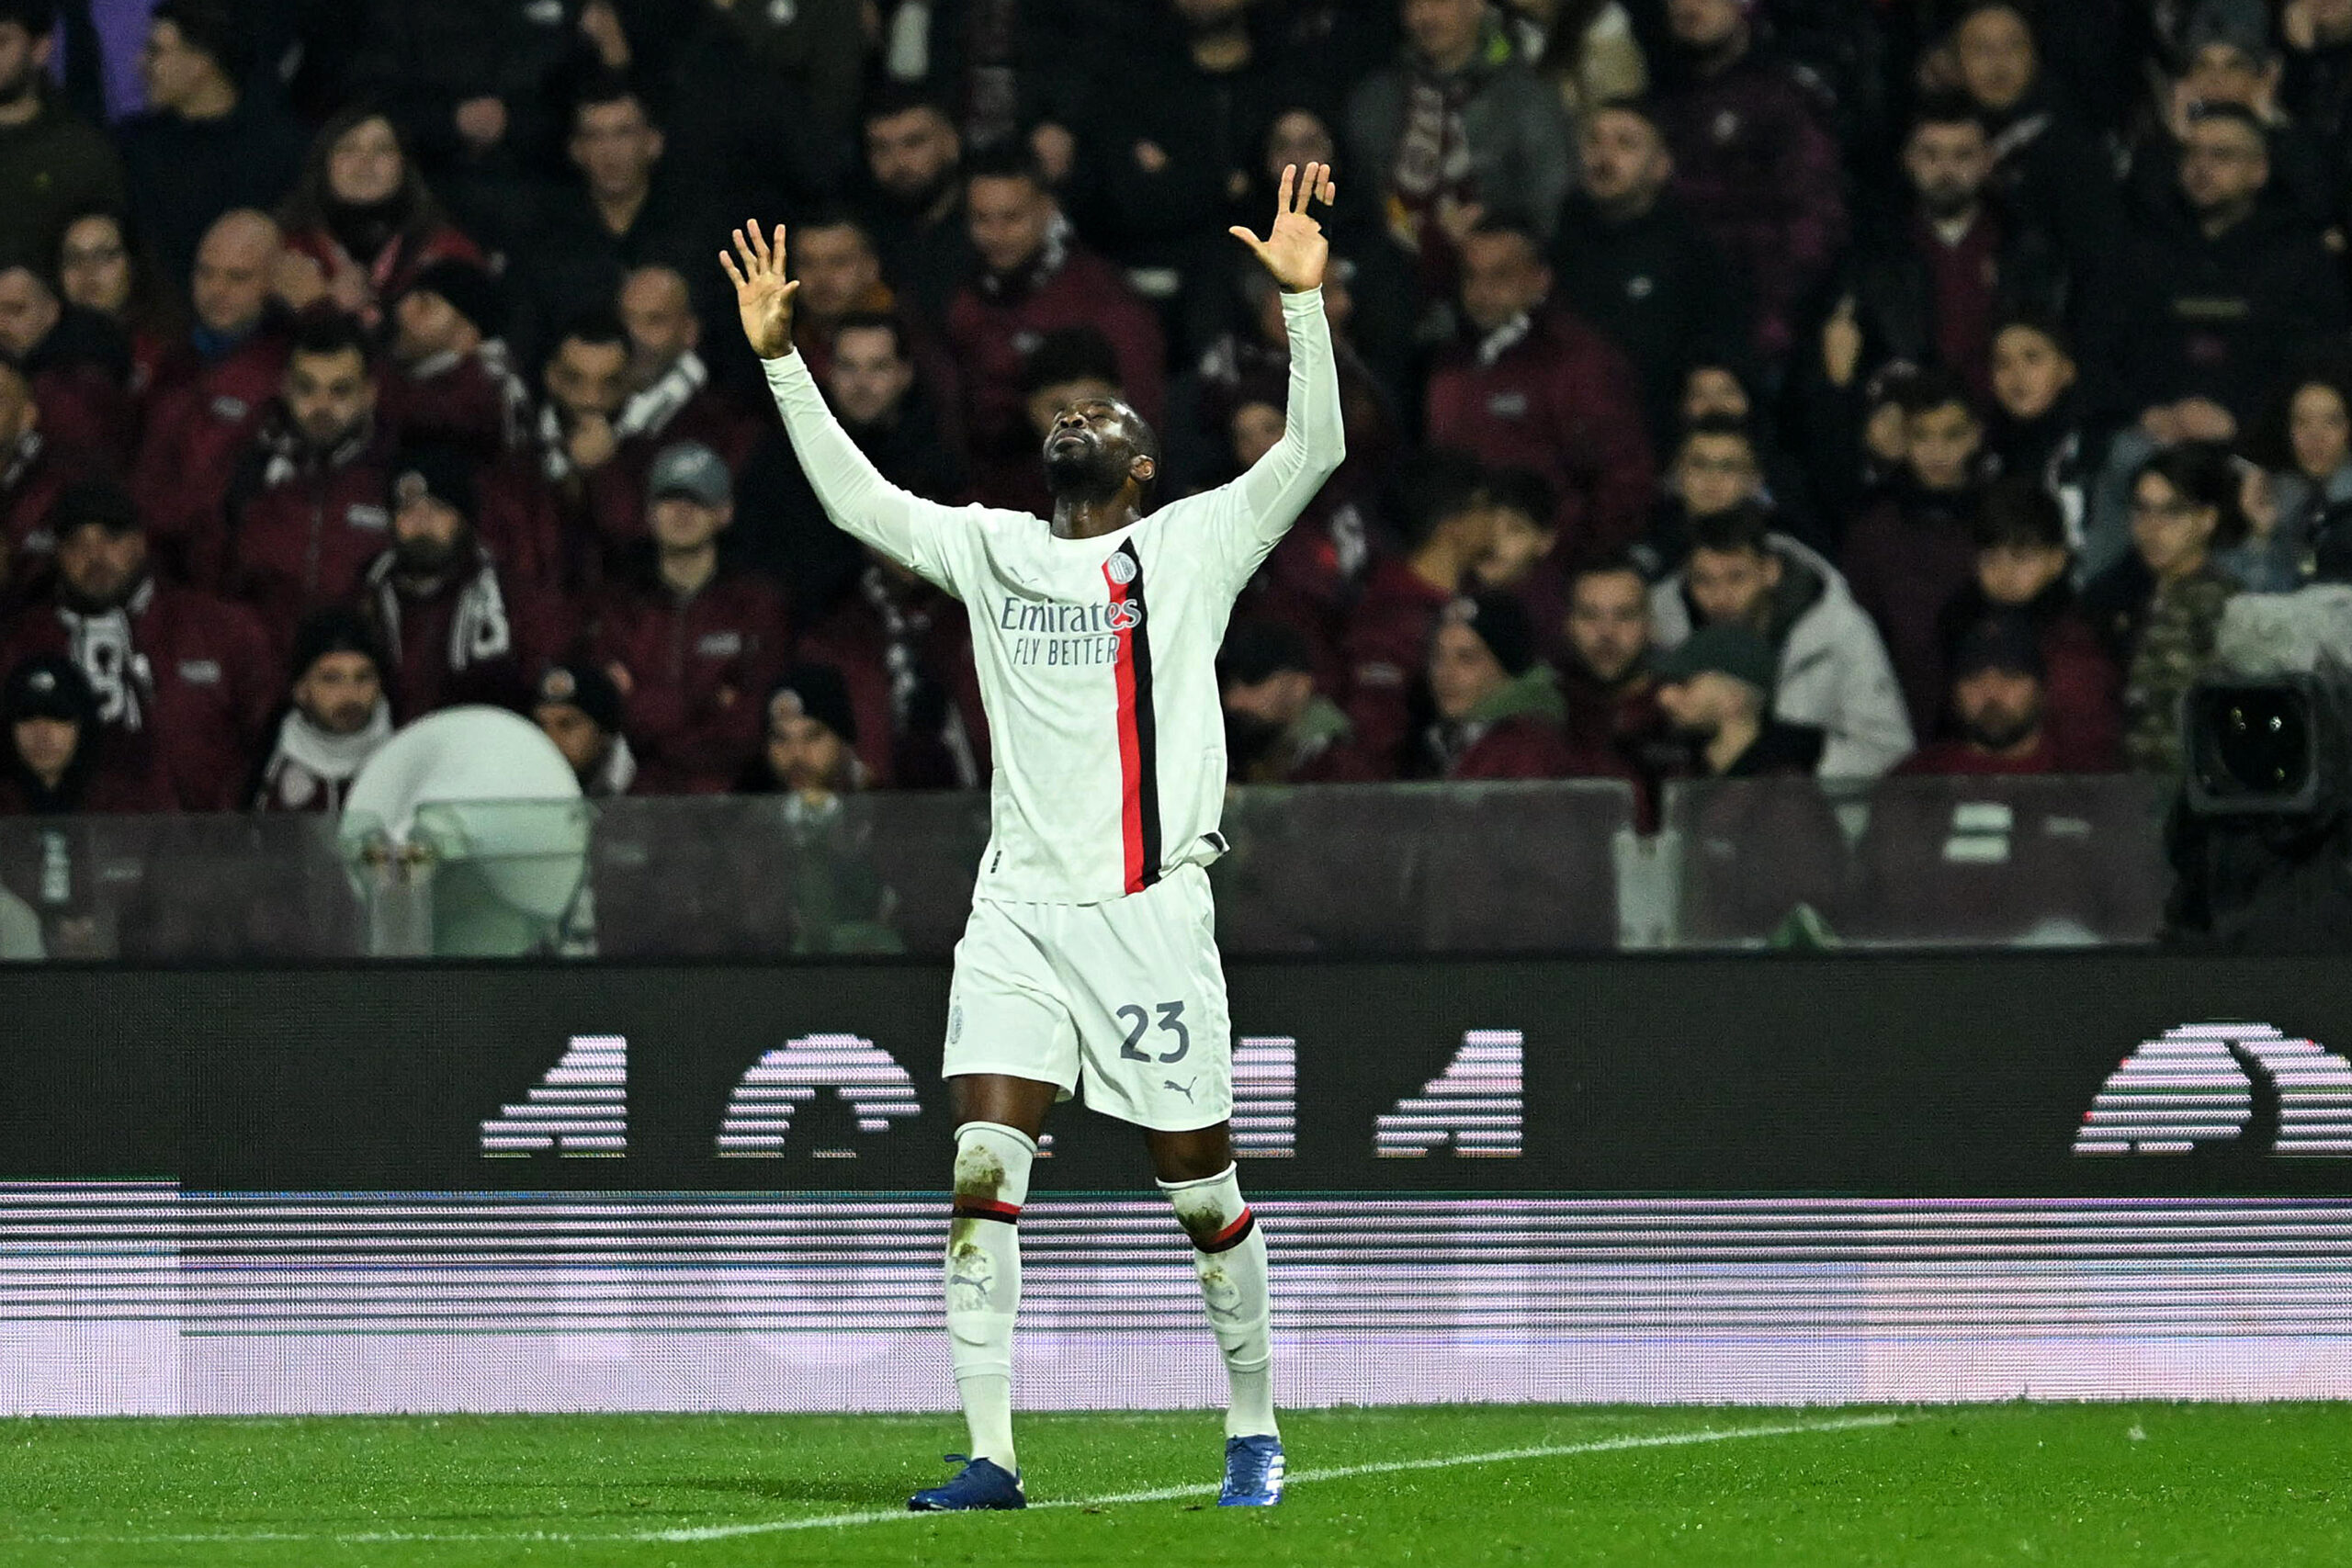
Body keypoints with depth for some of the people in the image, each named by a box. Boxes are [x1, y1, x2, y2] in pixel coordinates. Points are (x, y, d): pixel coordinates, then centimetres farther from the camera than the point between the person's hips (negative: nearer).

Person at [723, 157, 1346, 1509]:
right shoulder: (991, 550, 15)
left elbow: (1315, 451, -5)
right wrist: (781, 358, 13)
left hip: (1151, 909, -3)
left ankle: (1256, 1433, 20)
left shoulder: (1193, 546, 5)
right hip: (1019, 904, 3)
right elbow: (857, 499, 20)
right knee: (983, 1170, -10)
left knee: (1203, 1192, 4)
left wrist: (1304, 296, -15)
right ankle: (992, 1455, -9)